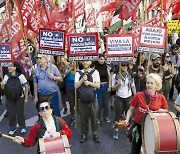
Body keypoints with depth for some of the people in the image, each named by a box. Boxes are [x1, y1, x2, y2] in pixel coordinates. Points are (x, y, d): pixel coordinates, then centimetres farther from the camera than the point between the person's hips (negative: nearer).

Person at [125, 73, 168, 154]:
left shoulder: (161, 98, -6)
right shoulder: (139, 95, -11)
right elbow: (131, 110, 0)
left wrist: (161, 111, -13)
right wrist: (127, 119, -16)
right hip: (138, 126, -1)